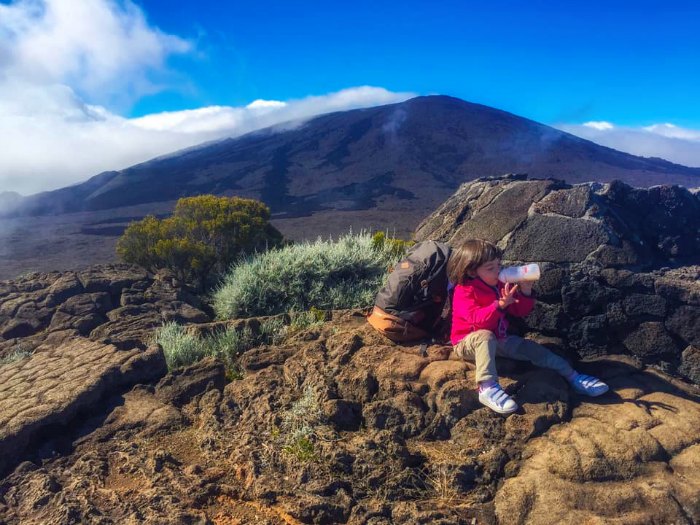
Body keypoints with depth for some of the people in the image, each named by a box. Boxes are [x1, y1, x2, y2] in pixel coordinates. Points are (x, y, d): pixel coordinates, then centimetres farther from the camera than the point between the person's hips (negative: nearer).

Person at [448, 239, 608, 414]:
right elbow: (476, 319, -32)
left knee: (530, 348, -4)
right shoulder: (464, 291, -18)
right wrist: (500, 304, -43)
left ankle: (573, 377, 3)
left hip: (499, 340, 7)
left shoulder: (501, 285, 4)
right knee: (486, 336, -39)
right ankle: (487, 388, -48)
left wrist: (526, 292, -13)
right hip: (467, 342, -7)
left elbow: (520, 311, 5)